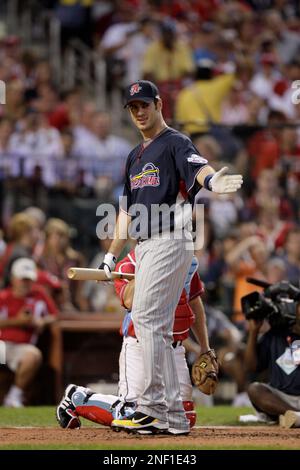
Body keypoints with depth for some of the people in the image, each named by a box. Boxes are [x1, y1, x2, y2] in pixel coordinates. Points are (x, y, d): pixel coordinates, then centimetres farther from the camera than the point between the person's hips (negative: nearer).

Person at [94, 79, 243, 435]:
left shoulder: (176, 143, -5)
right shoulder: (135, 156, 21)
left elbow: (197, 166, -28)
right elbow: (127, 210, 26)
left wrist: (212, 180, -52)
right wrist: (111, 256, 24)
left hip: (170, 242, -9)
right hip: (145, 246, 9)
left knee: (146, 318, -15)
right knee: (155, 326, 8)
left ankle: (153, 407, -16)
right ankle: (172, 415, 10)